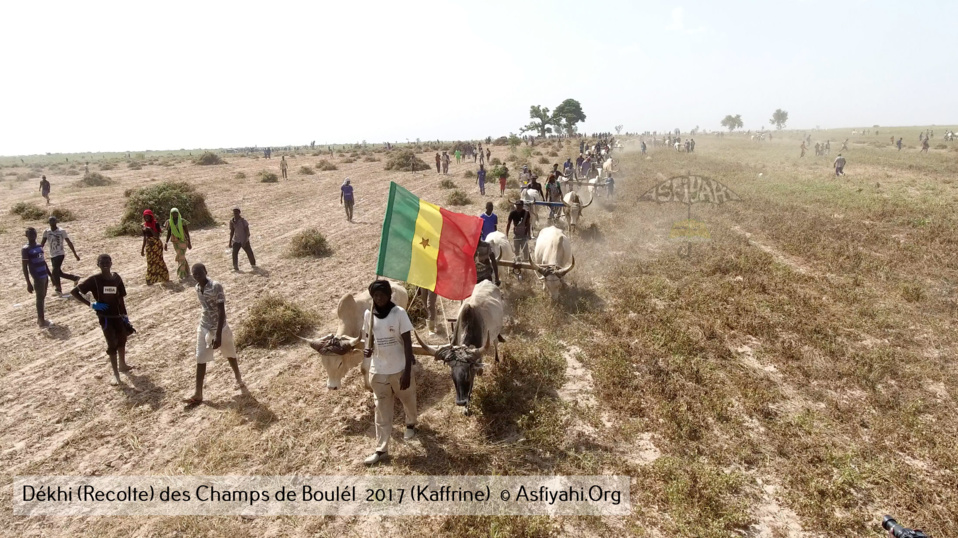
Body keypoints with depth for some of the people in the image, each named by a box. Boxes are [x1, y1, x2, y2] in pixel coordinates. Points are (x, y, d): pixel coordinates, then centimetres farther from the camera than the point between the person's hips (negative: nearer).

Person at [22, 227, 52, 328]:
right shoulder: (25, 249, -11)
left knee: (42, 297, 13)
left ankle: (40, 319, 23)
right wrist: (28, 283, -17)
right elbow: (24, 267, -13)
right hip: (37, 278, -7)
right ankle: (41, 321, 4)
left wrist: (50, 275, 21)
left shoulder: (39, 246, 12)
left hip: (45, 276, 7)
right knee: (40, 298, -2)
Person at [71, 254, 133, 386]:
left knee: (122, 340, 18)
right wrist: (91, 304, -18)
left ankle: (122, 365, 40)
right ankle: (116, 374, 4)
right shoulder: (94, 280, -13)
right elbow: (74, 292, -11)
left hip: (117, 315, 5)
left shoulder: (116, 278, -1)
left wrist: (125, 315, 6)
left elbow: (120, 298, 5)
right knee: (112, 344, -6)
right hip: (105, 316, -4)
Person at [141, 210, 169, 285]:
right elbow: (145, 238, 12)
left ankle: (164, 277, 13)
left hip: (157, 245, -4)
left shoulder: (156, 224, -9)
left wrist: (150, 229, -27)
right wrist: (142, 249, 13)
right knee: (150, 262, 7)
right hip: (149, 246, 5)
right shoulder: (144, 225, 5)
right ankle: (150, 280, 13)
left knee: (159, 261, 1)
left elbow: (157, 236, -15)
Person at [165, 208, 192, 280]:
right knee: (182, 257, 14)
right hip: (175, 242, 4)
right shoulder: (169, 222, 1)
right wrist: (166, 243, 2)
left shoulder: (182, 221, -10)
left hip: (183, 241, -4)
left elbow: (187, 232, -6)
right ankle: (186, 271, 29)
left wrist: (189, 242, -7)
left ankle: (181, 275, -6)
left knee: (181, 258, -8)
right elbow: (168, 233, 7)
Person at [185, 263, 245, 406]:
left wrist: (218, 335, -26)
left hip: (219, 328, -6)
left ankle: (239, 380, 36)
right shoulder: (198, 288, 0)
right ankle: (198, 394, 11)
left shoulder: (216, 286, -22)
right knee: (200, 360, 5)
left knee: (230, 355, 14)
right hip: (204, 328, 6)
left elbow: (222, 312, -23)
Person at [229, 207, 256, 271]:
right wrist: (230, 242, 8)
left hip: (244, 240, -3)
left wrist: (245, 241, -23)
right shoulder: (232, 221, -2)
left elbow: (247, 231, -16)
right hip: (236, 240, 3)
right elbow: (232, 231, 8)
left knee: (249, 252, 7)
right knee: (234, 253, -13)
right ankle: (235, 267, -5)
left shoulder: (243, 221, -16)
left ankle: (253, 264, 30)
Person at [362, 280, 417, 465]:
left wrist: (407, 371, -16)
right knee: (382, 410, 9)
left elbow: (407, 343, -13)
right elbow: (369, 339, 10)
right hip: (378, 370, 2)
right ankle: (381, 450, 19)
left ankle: (411, 424, 51)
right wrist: (367, 349, -14)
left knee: (408, 399, 21)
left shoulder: (399, 313, -15)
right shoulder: (368, 315, -4)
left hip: (400, 369, -2)